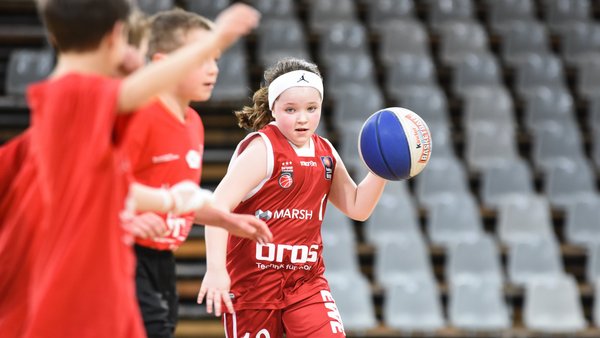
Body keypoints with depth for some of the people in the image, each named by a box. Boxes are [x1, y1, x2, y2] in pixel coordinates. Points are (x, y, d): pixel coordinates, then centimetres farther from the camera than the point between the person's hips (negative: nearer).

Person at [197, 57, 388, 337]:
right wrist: (215, 269, -32)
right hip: (254, 279, -5)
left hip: (306, 279, 5)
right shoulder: (262, 149, -12)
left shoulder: (325, 154, 9)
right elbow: (218, 206, -21)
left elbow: (357, 207, 18)